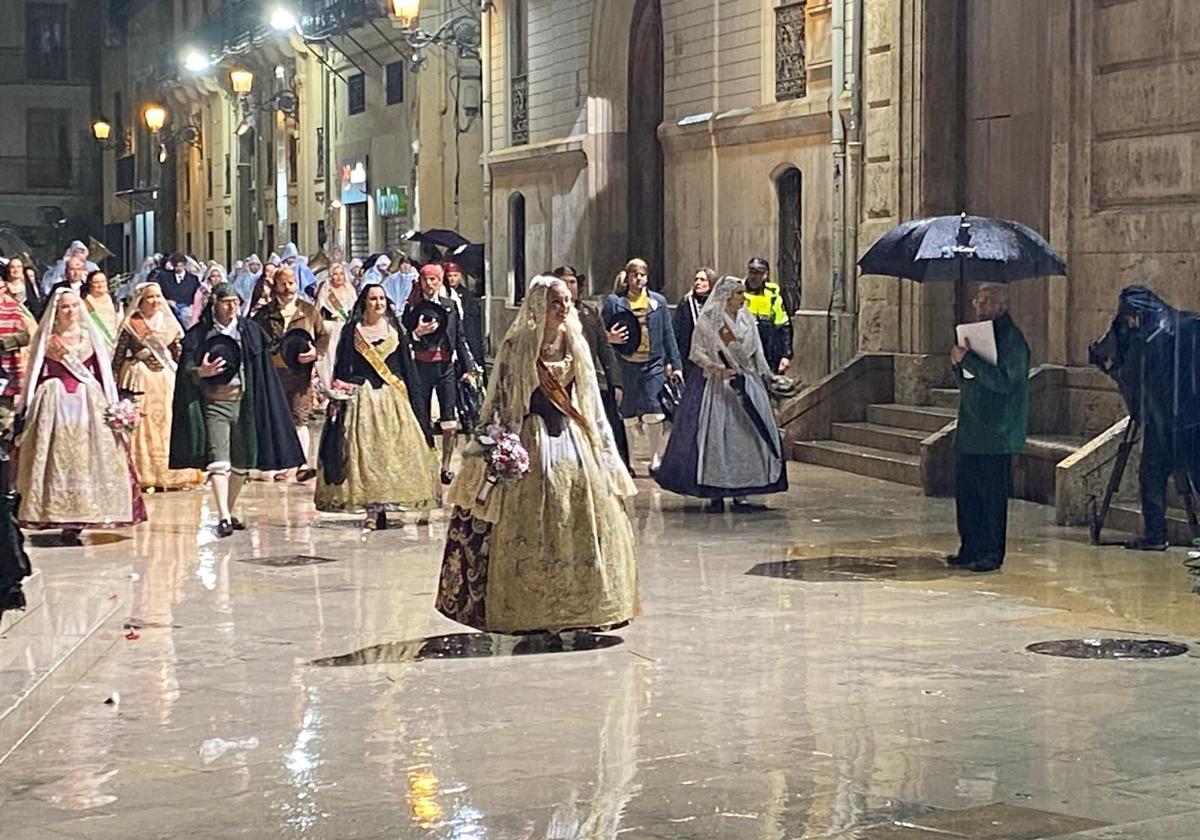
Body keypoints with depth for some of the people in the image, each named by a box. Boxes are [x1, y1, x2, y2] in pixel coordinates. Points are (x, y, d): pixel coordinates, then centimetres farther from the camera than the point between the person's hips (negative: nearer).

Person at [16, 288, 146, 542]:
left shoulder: (91, 336, 10)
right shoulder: (46, 338, 7)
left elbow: (104, 373, 9)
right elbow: (36, 374, 6)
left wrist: (113, 407, 2)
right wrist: (29, 409, 0)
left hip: (89, 402, 1)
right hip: (54, 403, -1)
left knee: (88, 457, -4)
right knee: (57, 458, -4)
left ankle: (77, 521, 0)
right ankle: (62, 519, -1)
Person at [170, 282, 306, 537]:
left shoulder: (250, 331, 9)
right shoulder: (198, 334, 2)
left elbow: (263, 370, 10)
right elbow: (186, 369, -1)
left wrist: (260, 404, 4)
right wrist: (201, 372, -23)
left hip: (244, 401, 3)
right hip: (214, 401, -3)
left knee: (242, 463, 8)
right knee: (218, 461, -14)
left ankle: (230, 512, 25)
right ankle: (223, 518, -20)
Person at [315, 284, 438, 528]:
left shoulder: (396, 330, 10)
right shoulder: (351, 331, 4)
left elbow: (407, 366, 10)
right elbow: (342, 368, 3)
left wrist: (412, 400, 4)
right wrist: (339, 398, -4)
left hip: (394, 397, 2)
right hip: (362, 397, -2)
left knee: (394, 449, -4)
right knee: (364, 450, -7)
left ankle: (383, 507, 2)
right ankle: (371, 509, -4)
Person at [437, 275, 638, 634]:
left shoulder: (576, 346, 9)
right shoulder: (516, 346, -5)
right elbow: (500, 401, -4)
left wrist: (603, 444, 13)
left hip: (572, 437, 5)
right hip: (532, 440, -5)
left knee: (584, 520, 3)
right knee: (529, 527, -3)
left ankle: (581, 608, 12)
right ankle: (531, 612, 5)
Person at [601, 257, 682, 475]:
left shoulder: (658, 301, 10)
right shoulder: (614, 302, 4)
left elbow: (668, 334, 11)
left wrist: (675, 364, 8)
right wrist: (610, 338, -17)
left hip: (653, 364, 1)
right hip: (626, 365, -1)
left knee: (653, 414, -4)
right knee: (628, 417, 5)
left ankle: (656, 460, 6)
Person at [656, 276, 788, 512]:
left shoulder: (747, 319, 9)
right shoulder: (707, 320, -5)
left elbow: (757, 354, 15)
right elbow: (697, 351, -6)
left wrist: (765, 378, 11)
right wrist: (716, 368, -20)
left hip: (745, 385, 5)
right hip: (715, 385, -5)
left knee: (748, 437, 0)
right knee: (715, 437, -6)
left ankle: (741, 493, 5)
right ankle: (715, 494, 2)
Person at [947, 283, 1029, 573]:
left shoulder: (1011, 339, -10)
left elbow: (1004, 381, -23)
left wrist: (968, 359, -21)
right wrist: (959, 364, 1)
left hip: (996, 435, -9)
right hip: (969, 432, 9)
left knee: (992, 495, -4)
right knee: (965, 492, 10)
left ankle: (992, 554, 2)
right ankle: (971, 549, 18)